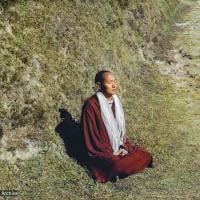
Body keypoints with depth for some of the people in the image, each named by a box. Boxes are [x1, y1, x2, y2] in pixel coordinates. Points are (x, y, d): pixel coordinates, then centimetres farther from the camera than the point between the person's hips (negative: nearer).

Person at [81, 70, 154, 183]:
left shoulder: (116, 101, 6)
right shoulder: (91, 105, -17)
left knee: (146, 156, -7)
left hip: (120, 146, 8)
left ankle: (116, 172, -2)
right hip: (101, 151, -7)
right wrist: (110, 153, -16)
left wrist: (123, 147, -2)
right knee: (118, 166, -33)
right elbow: (91, 135, -16)